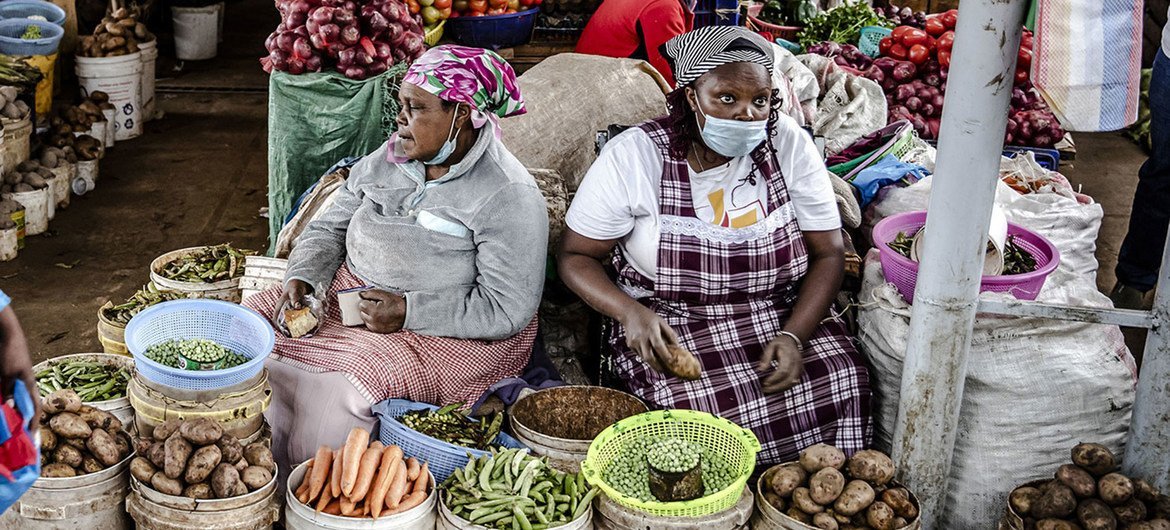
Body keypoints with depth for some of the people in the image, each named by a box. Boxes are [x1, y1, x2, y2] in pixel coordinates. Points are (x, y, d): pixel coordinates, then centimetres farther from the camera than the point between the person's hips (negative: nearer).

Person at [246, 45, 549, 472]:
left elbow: (507, 311, -20)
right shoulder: (387, 160, 5)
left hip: (444, 336, -7)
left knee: (346, 389, -30)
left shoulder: (508, 196, -16)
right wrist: (302, 278, -8)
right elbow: (329, 229, 14)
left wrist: (407, 312, -24)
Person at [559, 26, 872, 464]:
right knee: (712, 409, -30)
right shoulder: (635, 156, -10)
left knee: (844, 384, -22)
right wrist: (630, 312, -23)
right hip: (671, 328, -2)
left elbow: (828, 253, -1)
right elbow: (576, 256, -4)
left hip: (783, 317, 3)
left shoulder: (790, 145, -4)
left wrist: (794, 336, -18)